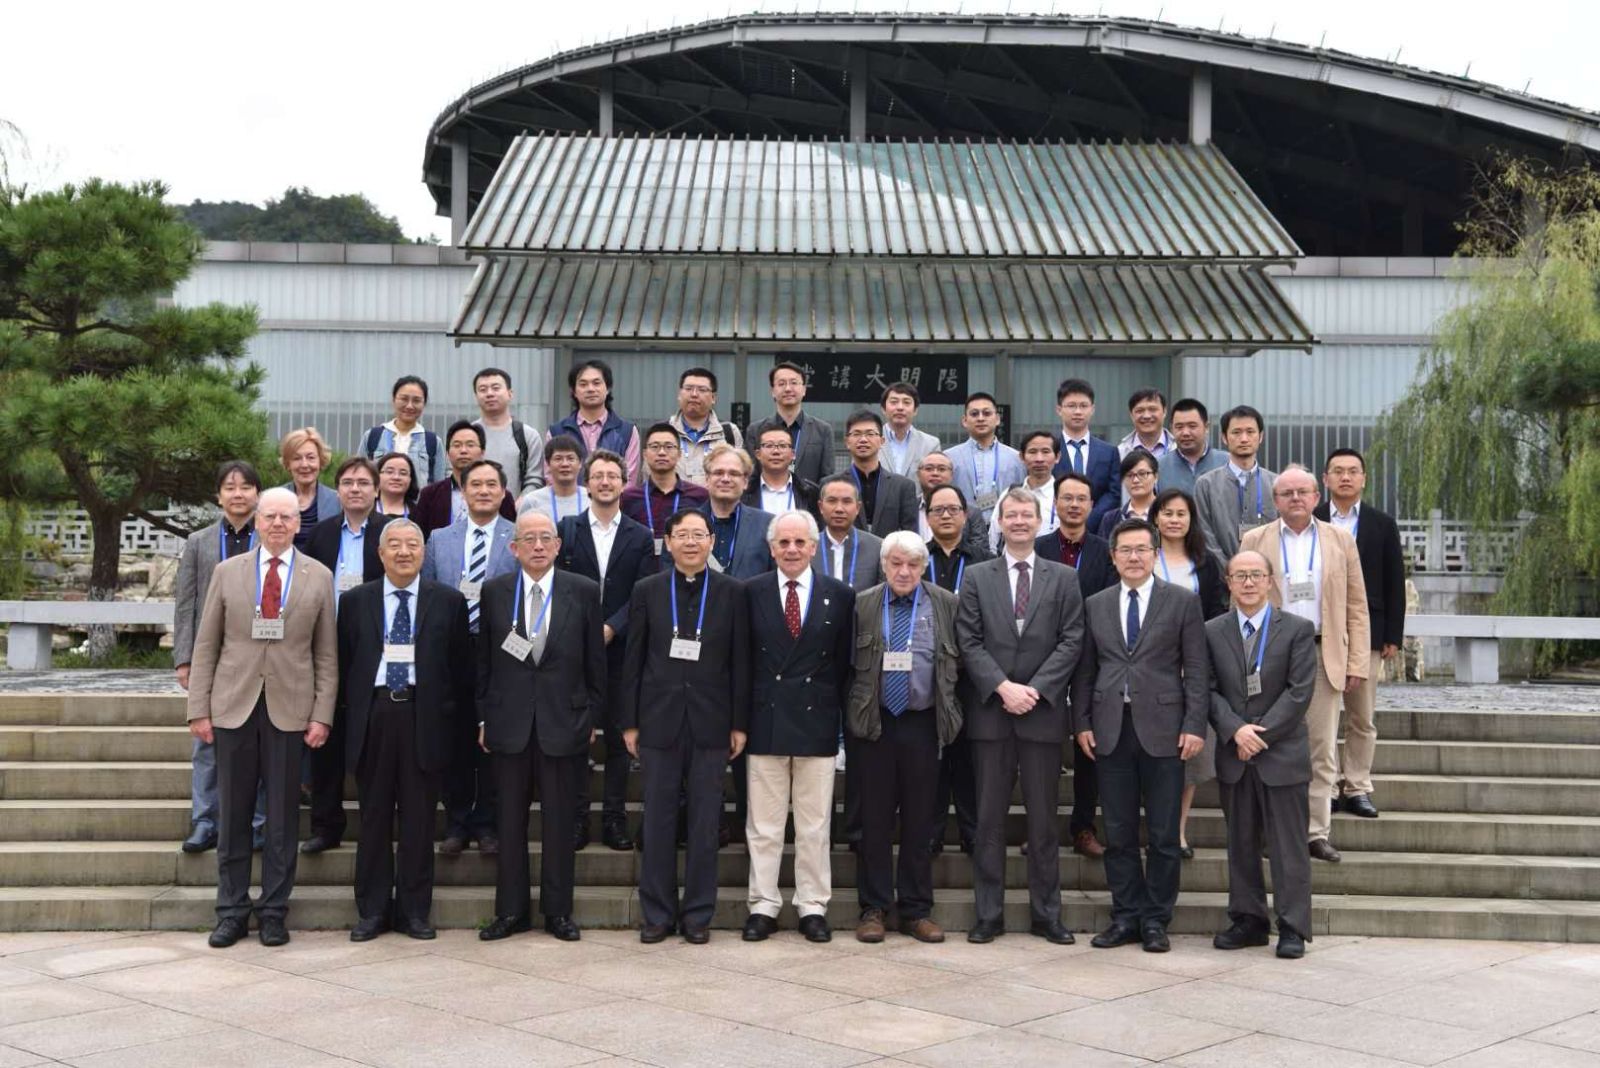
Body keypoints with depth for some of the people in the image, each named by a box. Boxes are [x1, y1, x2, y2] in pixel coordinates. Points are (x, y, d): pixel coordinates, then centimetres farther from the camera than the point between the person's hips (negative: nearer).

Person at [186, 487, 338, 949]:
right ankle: (232, 910, 15)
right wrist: (199, 710, -1)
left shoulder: (318, 577, 5)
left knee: (282, 816, 4)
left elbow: (326, 654, 4)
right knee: (233, 814, 6)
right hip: (234, 707, 1)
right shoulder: (227, 572, 7)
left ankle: (273, 911, 14)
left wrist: (322, 715, -4)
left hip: (290, 710, -1)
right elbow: (206, 646, 6)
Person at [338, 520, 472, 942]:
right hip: (372, 714, 1)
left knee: (418, 819, 4)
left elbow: (461, 668, 6)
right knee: (374, 817, 6)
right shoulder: (356, 601, 9)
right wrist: (345, 716, 4)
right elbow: (343, 664, 9)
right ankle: (372, 910, 15)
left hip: (424, 716, -1)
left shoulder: (448, 602, 6)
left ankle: (414, 910, 13)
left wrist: (454, 716, 0)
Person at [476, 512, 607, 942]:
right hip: (509, 724, 1)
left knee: (560, 822, 5)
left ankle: (558, 911, 15)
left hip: (564, 724, -1)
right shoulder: (494, 591, 4)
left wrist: (593, 718, 3)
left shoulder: (583, 592, 1)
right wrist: (483, 717, 4)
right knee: (510, 821, 7)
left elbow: (595, 662, 4)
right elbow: (483, 661, 7)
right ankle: (511, 911, 16)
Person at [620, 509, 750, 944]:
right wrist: (629, 722, 1)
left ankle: (698, 914, 13)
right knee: (658, 821, 5)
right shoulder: (647, 591, 4)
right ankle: (657, 913, 14)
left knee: (705, 822, 4)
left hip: (710, 722, 0)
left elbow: (740, 661, 3)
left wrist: (739, 723, -1)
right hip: (660, 720, 0)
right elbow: (633, 660, 5)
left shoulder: (732, 593, 3)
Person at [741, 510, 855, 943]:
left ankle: (813, 907, 15)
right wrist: (741, 719, 1)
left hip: (817, 723, 0)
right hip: (765, 722, 0)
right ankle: (763, 906, 14)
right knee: (763, 825, 5)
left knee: (815, 826, 6)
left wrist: (840, 717, 2)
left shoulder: (840, 595, 3)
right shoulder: (751, 593, 2)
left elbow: (845, 663, 6)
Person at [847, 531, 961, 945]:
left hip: (922, 723, 0)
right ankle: (874, 909, 12)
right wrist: (854, 712, 3)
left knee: (918, 819, 5)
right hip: (875, 723, 0)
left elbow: (956, 662, 7)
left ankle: (916, 910, 14)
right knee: (875, 819, 4)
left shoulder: (945, 604, 4)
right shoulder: (862, 605, 5)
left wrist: (948, 712, 1)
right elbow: (848, 662, 8)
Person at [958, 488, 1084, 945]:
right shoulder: (977, 577, 8)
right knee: (990, 817, 3)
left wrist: (1035, 689, -11)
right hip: (990, 712, 0)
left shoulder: (1064, 578, 8)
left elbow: (1071, 641, 0)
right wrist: (1003, 686, -13)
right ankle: (988, 914, 9)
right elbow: (969, 642, 0)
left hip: (1043, 711, 0)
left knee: (1043, 818, 5)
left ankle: (1046, 915, 12)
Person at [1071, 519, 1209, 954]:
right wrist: (1081, 723, 4)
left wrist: (1194, 725, -8)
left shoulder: (1182, 602, 3)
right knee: (1118, 833, 7)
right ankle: (1126, 916, 16)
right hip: (1111, 731, 3)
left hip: (1162, 731, -2)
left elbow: (1197, 669, 0)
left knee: (1163, 835, 3)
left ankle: (1155, 919, 12)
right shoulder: (1095, 606, 11)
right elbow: (1084, 670, 12)